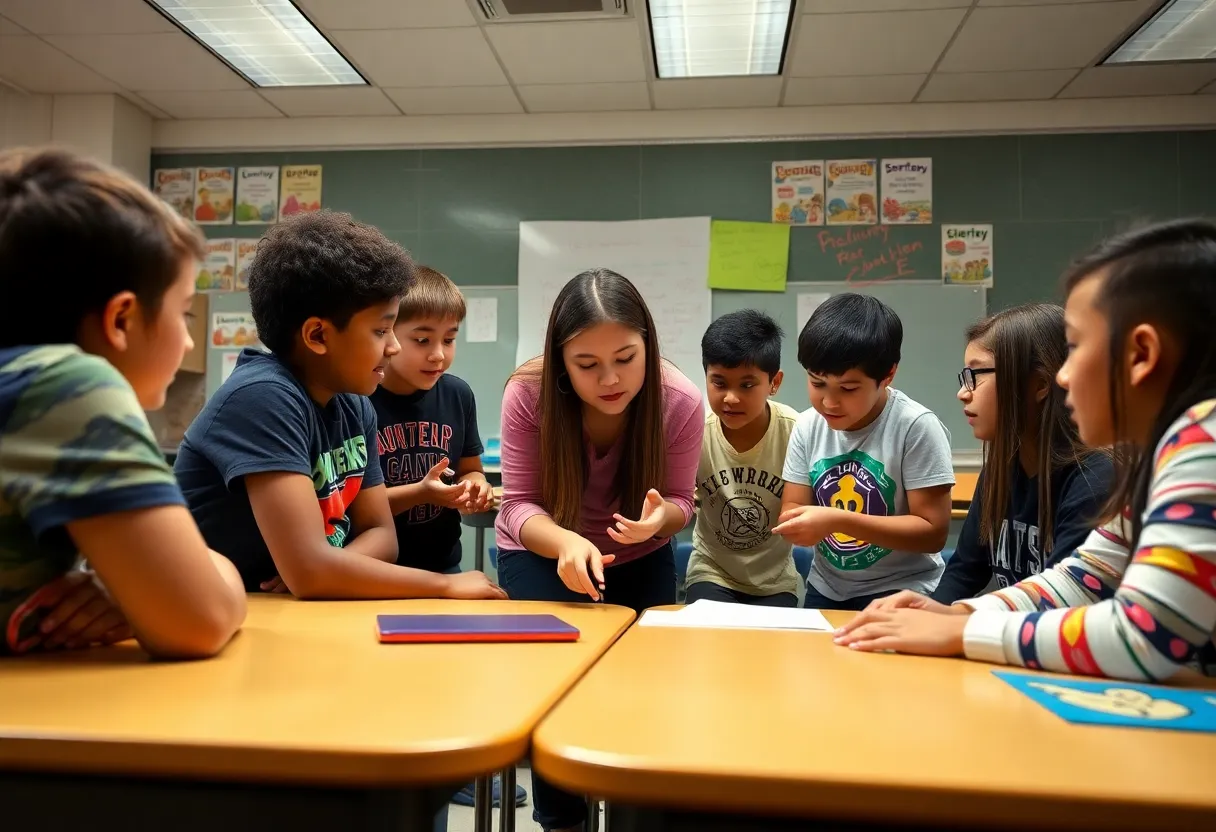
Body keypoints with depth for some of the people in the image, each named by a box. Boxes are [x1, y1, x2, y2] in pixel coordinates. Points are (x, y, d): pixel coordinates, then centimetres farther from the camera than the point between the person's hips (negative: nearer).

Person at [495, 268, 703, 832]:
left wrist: (658, 518, -39)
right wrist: (567, 542, -46)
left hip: (639, 558, 2)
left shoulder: (681, 402, -25)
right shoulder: (528, 393, -28)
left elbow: (679, 501, -14)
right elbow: (520, 505, -24)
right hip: (542, 552, -1)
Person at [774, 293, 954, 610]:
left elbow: (933, 532, -17)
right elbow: (793, 509, 0)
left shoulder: (916, 427, -18)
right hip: (826, 591, 4)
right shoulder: (808, 426, -3)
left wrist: (838, 520, -27)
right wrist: (796, 524, -25)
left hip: (901, 593, -4)